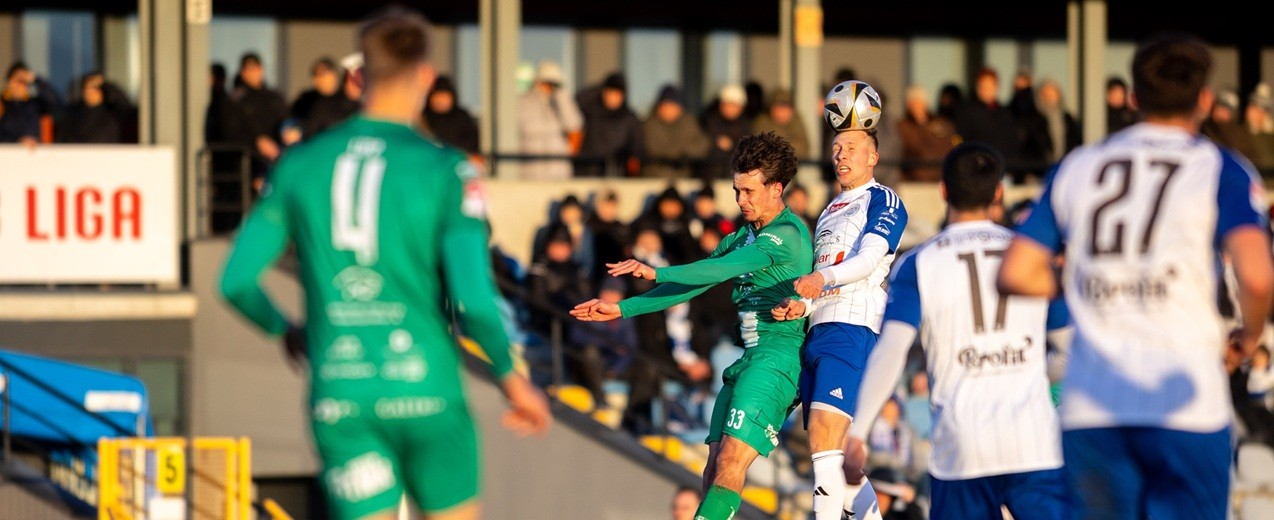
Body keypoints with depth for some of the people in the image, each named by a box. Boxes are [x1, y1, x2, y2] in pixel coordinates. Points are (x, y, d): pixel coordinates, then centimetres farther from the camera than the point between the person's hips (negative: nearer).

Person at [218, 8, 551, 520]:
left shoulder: (301, 164, 4)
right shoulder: (445, 169, -7)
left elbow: (236, 281, 4)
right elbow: (472, 299, -14)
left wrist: (285, 331, 25)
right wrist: (512, 379, 3)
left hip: (339, 398, 2)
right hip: (423, 390, -2)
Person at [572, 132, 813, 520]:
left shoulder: (787, 234, -11)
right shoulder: (745, 236, 18)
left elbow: (721, 269, -23)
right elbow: (693, 285, 21)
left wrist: (657, 273, -29)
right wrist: (623, 310, 19)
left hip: (777, 354, -10)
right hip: (749, 356, 10)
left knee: (731, 462, -18)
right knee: (715, 465, 3)